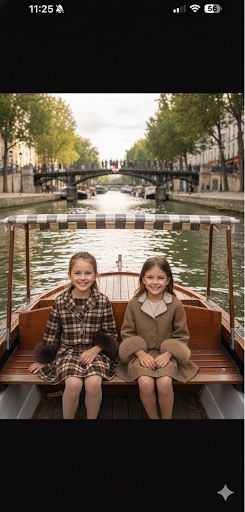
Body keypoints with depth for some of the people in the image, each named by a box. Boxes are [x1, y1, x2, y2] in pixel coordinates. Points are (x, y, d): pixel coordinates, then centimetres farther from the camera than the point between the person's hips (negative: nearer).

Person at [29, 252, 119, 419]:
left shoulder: (103, 301, -5)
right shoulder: (60, 301, -3)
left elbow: (111, 334, 2)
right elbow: (51, 333, 8)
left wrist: (95, 350, -12)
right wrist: (44, 359, 12)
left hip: (95, 351, 0)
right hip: (68, 350, 0)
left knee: (94, 383, -28)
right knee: (73, 383, -27)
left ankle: (92, 418, 0)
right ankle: (67, 418, 0)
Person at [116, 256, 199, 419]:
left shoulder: (176, 304, -5)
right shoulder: (134, 303, -4)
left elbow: (181, 335, 3)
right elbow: (127, 333, 2)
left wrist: (167, 353, -13)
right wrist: (141, 353, -13)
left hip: (166, 354, 0)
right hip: (141, 354, 0)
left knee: (165, 382, -27)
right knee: (145, 382, -27)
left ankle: (167, 417, 1)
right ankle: (153, 417, 1)